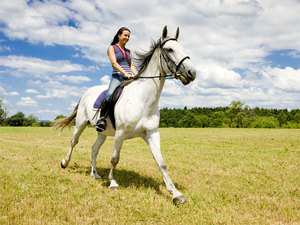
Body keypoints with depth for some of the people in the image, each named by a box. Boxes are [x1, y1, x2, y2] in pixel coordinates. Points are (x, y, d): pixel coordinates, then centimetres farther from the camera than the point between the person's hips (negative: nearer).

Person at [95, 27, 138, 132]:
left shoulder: (129, 51, 26)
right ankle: (102, 119, -26)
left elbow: (132, 66, 17)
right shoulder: (112, 48, 10)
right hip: (117, 77, -5)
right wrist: (125, 73, -21)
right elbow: (114, 63, -6)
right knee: (110, 94, -34)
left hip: (129, 78, 5)